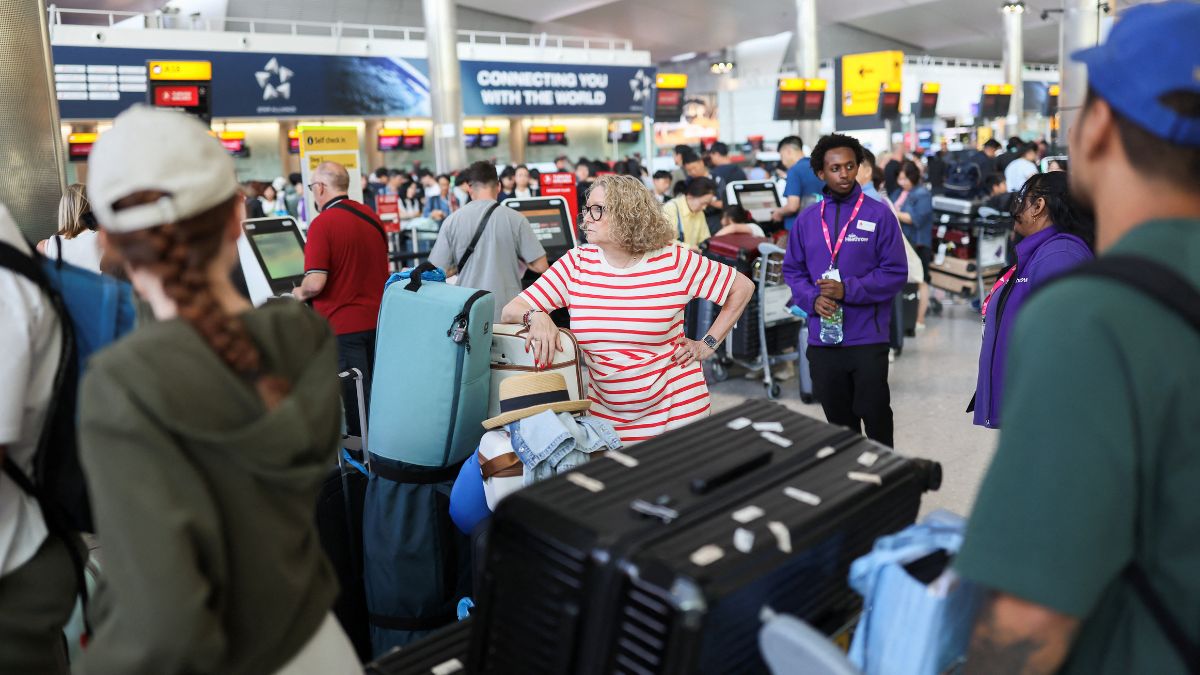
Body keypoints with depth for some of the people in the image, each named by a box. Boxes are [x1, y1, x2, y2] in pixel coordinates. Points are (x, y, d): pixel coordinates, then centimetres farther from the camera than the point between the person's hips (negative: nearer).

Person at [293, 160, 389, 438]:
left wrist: (299, 293, -2)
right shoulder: (371, 216, 5)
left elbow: (315, 283, -22)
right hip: (377, 319, 7)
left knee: (356, 397, 2)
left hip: (343, 325, -7)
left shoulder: (323, 223, -16)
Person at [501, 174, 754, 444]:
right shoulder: (576, 263, -4)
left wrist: (708, 345, -4)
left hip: (675, 410, -2)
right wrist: (536, 316, -29)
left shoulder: (674, 260, -10)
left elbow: (743, 287, 0)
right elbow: (511, 310, -6)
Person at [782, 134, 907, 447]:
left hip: (867, 338, -3)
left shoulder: (879, 215, -4)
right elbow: (792, 270, 9)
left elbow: (896, 272, -7)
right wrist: (812, 299, -10)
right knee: (837, 417, 15)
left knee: (875, 414, 6)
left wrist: (848, 290, -18)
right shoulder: (807, 219, 7)